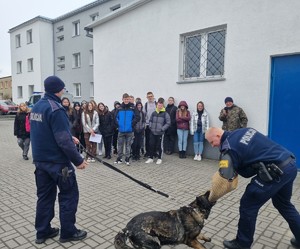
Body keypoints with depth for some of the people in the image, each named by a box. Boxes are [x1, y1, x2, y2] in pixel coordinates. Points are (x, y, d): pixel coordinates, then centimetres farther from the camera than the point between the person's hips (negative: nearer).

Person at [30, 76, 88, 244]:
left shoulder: (36, 107, 9)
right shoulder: (55, 109, -20)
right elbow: (63, 140, -25)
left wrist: (70, 138, 17)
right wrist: (78, 160, -18)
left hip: (40, 160, 9)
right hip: (57, 161, -9)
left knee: (45, 196, 16)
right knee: (69, 195, 5)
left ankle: (43, 232, 26)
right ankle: (68, 232, 16)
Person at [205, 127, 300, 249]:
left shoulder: (229, 148, -12)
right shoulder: (244, 130, 13)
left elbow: (225, 179, -17)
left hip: (276, 172, -9)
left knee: (248, 205, 6)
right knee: (283, 204, 30)